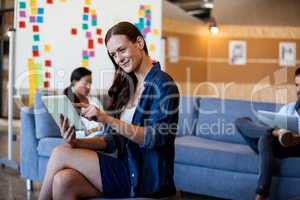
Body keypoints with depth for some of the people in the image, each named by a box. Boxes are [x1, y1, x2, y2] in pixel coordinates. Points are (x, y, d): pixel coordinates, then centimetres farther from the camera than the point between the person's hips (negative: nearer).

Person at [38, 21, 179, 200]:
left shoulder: (163, 83, -7)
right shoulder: (127, 86, 14)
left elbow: (155, 138, -19)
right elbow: (113, 140, 10)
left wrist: (107, 119, -25)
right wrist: (78, 143, -7)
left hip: (147, 177, -6)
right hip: (126, 169, 6)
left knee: (60, 154, -13)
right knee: (63, 181, -21)